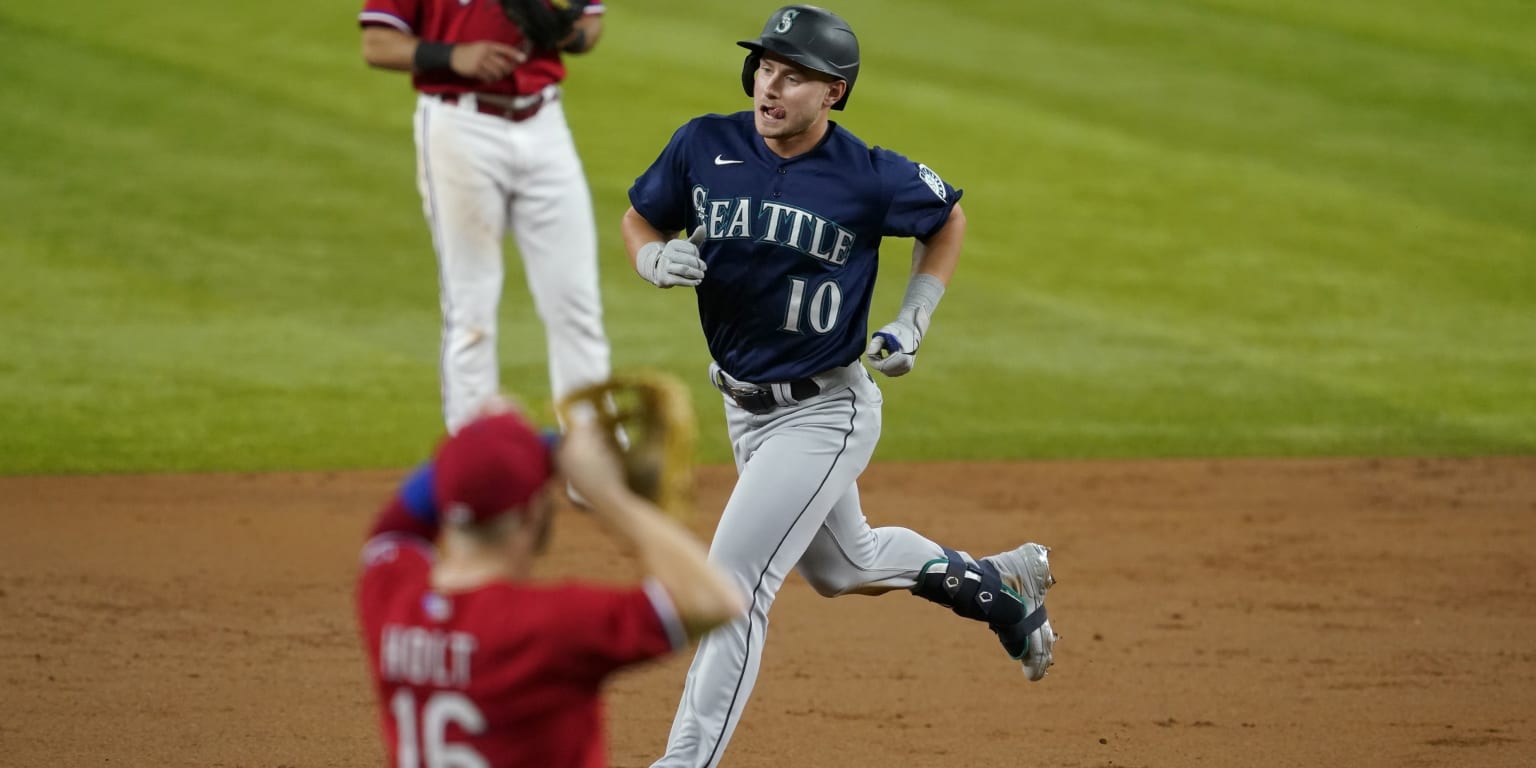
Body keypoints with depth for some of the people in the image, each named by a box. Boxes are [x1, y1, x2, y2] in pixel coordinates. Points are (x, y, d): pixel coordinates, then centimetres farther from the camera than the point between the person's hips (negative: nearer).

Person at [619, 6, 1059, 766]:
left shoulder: (869, 177, -17)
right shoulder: (705, 146, -10)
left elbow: (947, 217, 3)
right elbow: (640, 219, 5)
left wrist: (912, 322, -3)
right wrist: (656, 258, -17)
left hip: (824, 412, -6)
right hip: (744, 408, 6)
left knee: (734, 581, -15)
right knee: (841, 566, 26)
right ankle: (993, 582, 51)